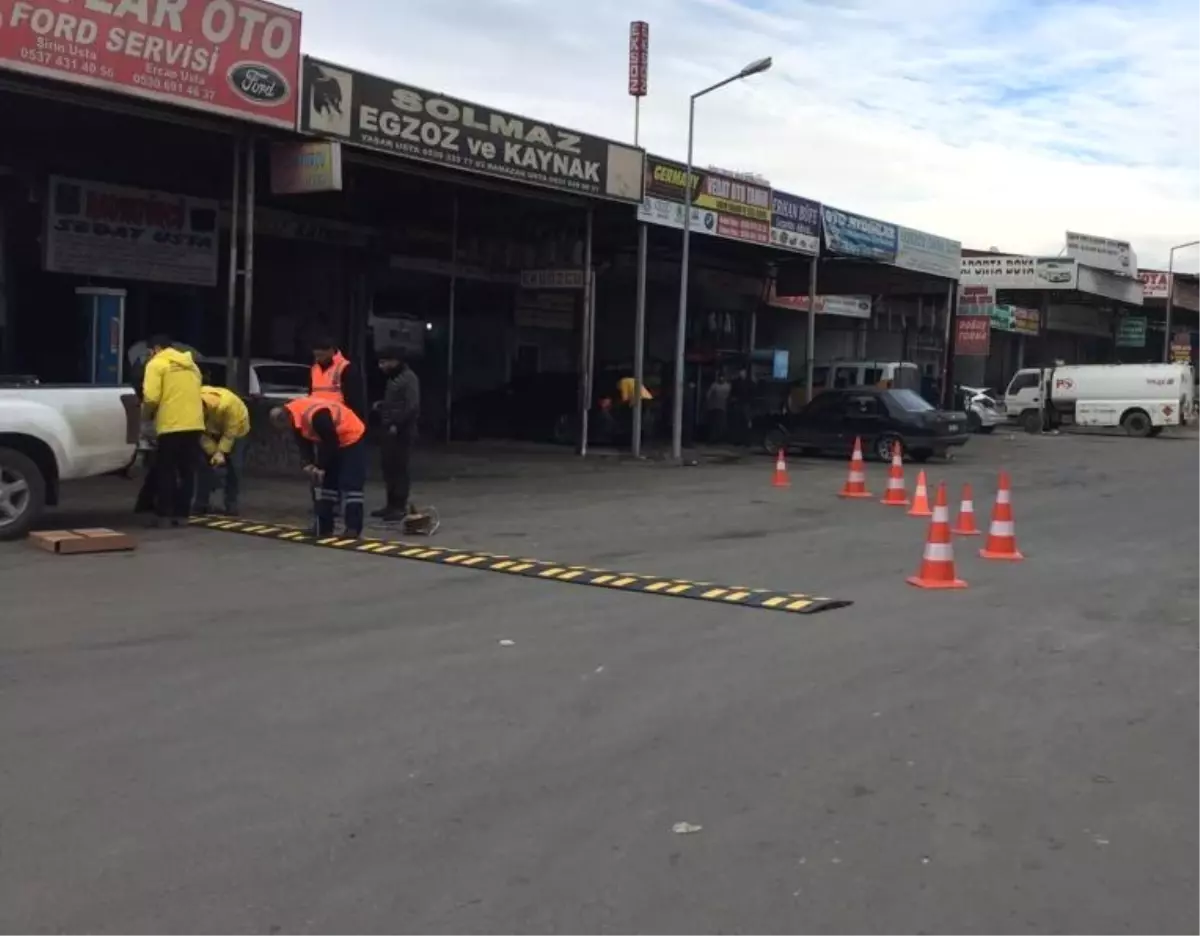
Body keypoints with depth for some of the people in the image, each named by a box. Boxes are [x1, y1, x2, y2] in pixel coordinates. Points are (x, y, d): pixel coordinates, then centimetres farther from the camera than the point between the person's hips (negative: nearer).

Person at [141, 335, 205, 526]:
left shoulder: (156, 364, -1)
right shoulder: (191, 364, 19)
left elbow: (151, 398, -11)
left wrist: (147, 413, 7)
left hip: (171, 425, -5)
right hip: (194, 424, 6)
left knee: (166, 472, 3)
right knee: (187, 472, 9)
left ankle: (163, 515, 3)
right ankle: (181, 514, 11)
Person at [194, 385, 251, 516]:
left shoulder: (228, 403, -42)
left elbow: (230, 432, -30)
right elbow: (203, 433, -19)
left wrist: (221, 452, -32)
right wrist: (213, 452, -26)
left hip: (236, 428, -4)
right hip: (213, 431, 4)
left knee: (233, 466, -10)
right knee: (206, 462, -5)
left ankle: (231, 505, -2)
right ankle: (201, 504, 1)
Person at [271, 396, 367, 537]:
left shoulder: (317, 415, -36)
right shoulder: (295, 415, -8)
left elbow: (331, 443, -27)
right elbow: (304, 442, 1)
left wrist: (320, 466, -17)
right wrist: (309, 464, -14)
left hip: (352, 438, -9)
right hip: (332, 441, 9)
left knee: (349, 485, -13)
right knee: (325, 482, 10)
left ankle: (353, 529, -11)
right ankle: (324, 527, 17)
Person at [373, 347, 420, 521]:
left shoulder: (409, 378, -13)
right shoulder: (393, 378, 18)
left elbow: (412, 406, -20)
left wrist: (397, 425, -21)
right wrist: (381, 405, 11)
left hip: (402, 432, -10)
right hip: (391, 430, 10)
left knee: (400, 468, -8)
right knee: (389, 468, 11)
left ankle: (401, 507, -6)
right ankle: (392, 504, 18)